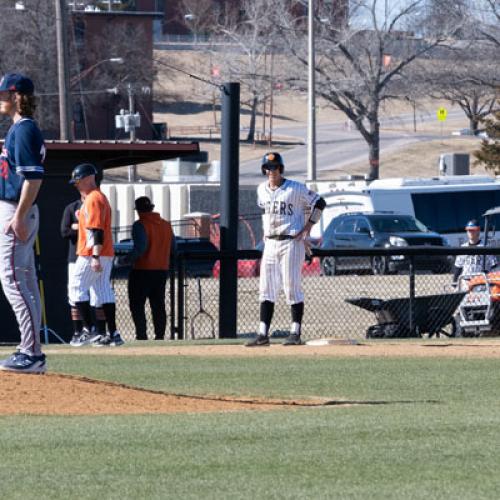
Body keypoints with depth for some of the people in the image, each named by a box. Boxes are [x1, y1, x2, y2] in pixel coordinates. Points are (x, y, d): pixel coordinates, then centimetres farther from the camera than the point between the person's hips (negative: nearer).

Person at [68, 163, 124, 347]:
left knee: (77, 288, -5)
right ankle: (113, 334, 4)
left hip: (91, 254, -10)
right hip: (106, 254, 10)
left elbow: (97, 230, -20)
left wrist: (95, 256, -25)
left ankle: (88, 330, -8)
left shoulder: (92, 199, -12)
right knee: (103, 291, 8)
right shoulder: (100, 197, 19)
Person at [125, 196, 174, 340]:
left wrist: (128, 260, -13)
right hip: (162, 269, 6)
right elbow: (172, 247, 12)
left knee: (137, 305, -1)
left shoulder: (140, 225, -12)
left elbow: (140, 248, -22)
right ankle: (160, 335, 8)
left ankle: (141, 335, -10)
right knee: (158, 305, 11)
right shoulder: (166, 225, 9)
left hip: (142, 270, -6)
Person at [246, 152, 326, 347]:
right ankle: (263, 334, 2)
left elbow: (319, 203, -2)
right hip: (270, 243, 6)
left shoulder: (296, 189, -9)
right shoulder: (262, 190, 9)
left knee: (292, 287, -6)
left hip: (291, 242, -6)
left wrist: (307, 227, -7)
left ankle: (296, 333, -1)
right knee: (266, 289, 2)